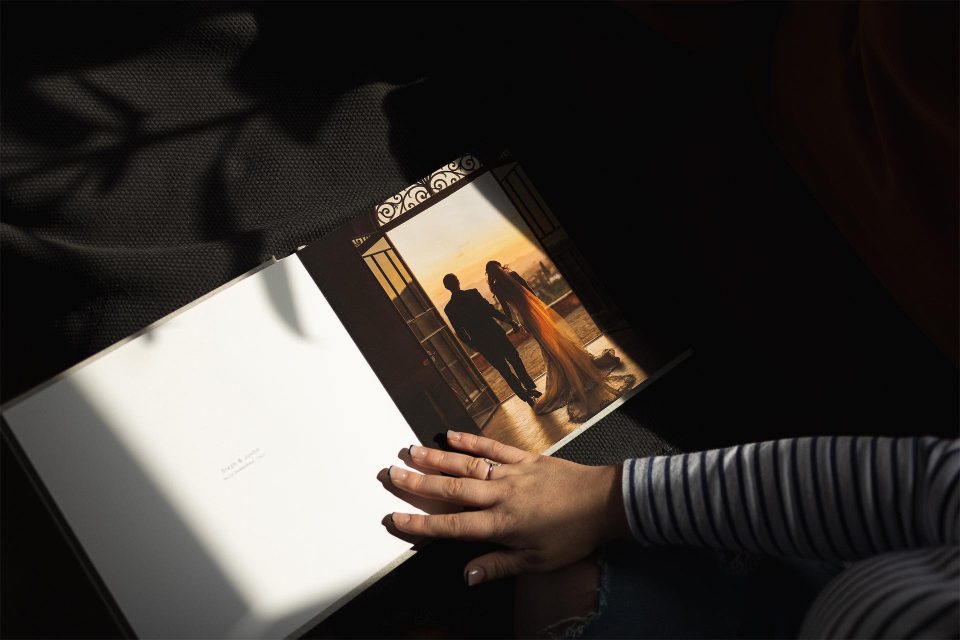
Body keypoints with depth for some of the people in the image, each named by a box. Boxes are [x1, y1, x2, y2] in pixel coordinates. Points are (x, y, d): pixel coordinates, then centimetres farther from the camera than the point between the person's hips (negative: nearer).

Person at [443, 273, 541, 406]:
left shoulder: (449, 309, -4)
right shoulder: (473, 293, -11)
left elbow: (460, 332, 0)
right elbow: (490, 310, -13)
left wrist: (472, 345, 15)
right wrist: (509, 320, -4)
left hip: (481, 343, 2)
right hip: (495, 334, -2)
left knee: (505, 370, 13)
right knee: (515, 360, 18)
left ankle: (525, 395, 19)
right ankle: (530, 388, 26)